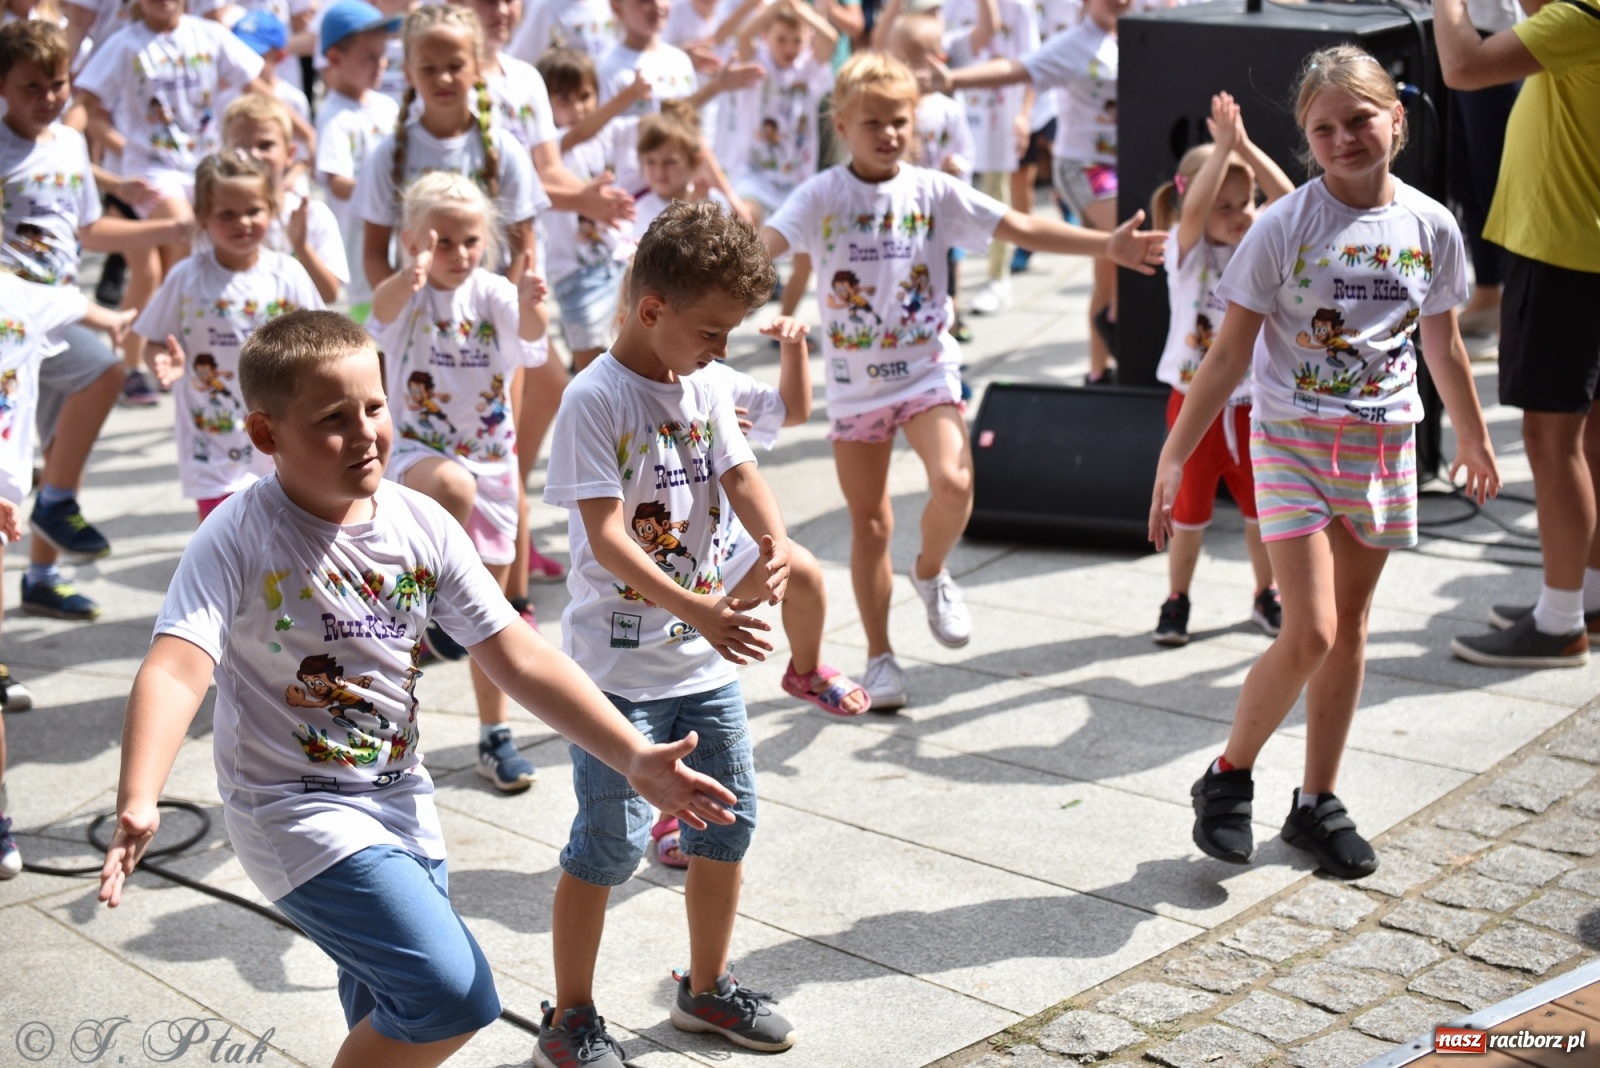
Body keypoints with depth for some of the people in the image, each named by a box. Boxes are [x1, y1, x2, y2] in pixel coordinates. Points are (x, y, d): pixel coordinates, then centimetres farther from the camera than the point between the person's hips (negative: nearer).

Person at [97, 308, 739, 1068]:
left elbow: (520, 660, -2)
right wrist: (137, 806, -48)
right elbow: (176, 670, -31)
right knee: (453, 994, -18)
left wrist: (634, 758, -9)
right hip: (298, 811, -6)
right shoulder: (241, 540, -17)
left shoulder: (422, 525, -3)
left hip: (401, 803, 6)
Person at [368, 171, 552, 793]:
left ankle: (496, 735, 24)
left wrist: (531, 304, -48)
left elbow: (531, 332, -24)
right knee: (453, 486, -41)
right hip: (421, 456, -3)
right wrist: (412, 274, -55)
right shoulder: (407, 296, -8)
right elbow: (383, 307, -33)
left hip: (492, 463, 3)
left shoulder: (494, 295, -4)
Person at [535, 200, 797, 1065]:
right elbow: (607, 537, -23)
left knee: (728, 822, 14)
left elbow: (741, 476, 2)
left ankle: (705, 987, 34)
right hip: (619, 663, -7)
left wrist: (774, 542, -21)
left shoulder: (704, 390, 6)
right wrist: (696, 610, -34)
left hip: (705, 658, 7)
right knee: (612, 840, -1)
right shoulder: (595, 400, -17)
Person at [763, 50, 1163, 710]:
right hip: (854, 384, 0)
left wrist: (1106, 245, -10)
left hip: (928, 371, 0)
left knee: (954, 484, -24)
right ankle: (880, 658, 23)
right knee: (869, 525, 8)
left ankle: (931, 574, 9)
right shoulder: (822, 196, -6)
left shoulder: (934, 191, -1)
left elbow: (1021, 229, -3)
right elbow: (767, 243, -22)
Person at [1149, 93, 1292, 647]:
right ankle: (1177, 601, 22)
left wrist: (1246, 147, -26)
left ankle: (1266, 596, 30)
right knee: (1190, 509, 8)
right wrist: (1222, 147, -33)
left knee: (1262, 507, 13)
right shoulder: (1187, 252, -8)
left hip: (1253, 402, 3)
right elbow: (1193, 210, -29)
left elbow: (1289, 201, -17)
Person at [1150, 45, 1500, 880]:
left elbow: (1442, 344, 15)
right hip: (1292, 440, -4)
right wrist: (1174, 456, -11)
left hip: (1383, 449, 4)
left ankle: (1317, 803, 25)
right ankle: (1227, 779, 10)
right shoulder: (1284, 226, -10)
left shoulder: (1431, 228, 0)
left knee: (1349, 627, 11)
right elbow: (1229, 351, -9)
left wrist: (1473, 438, 25)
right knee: (1309, 634, -12)